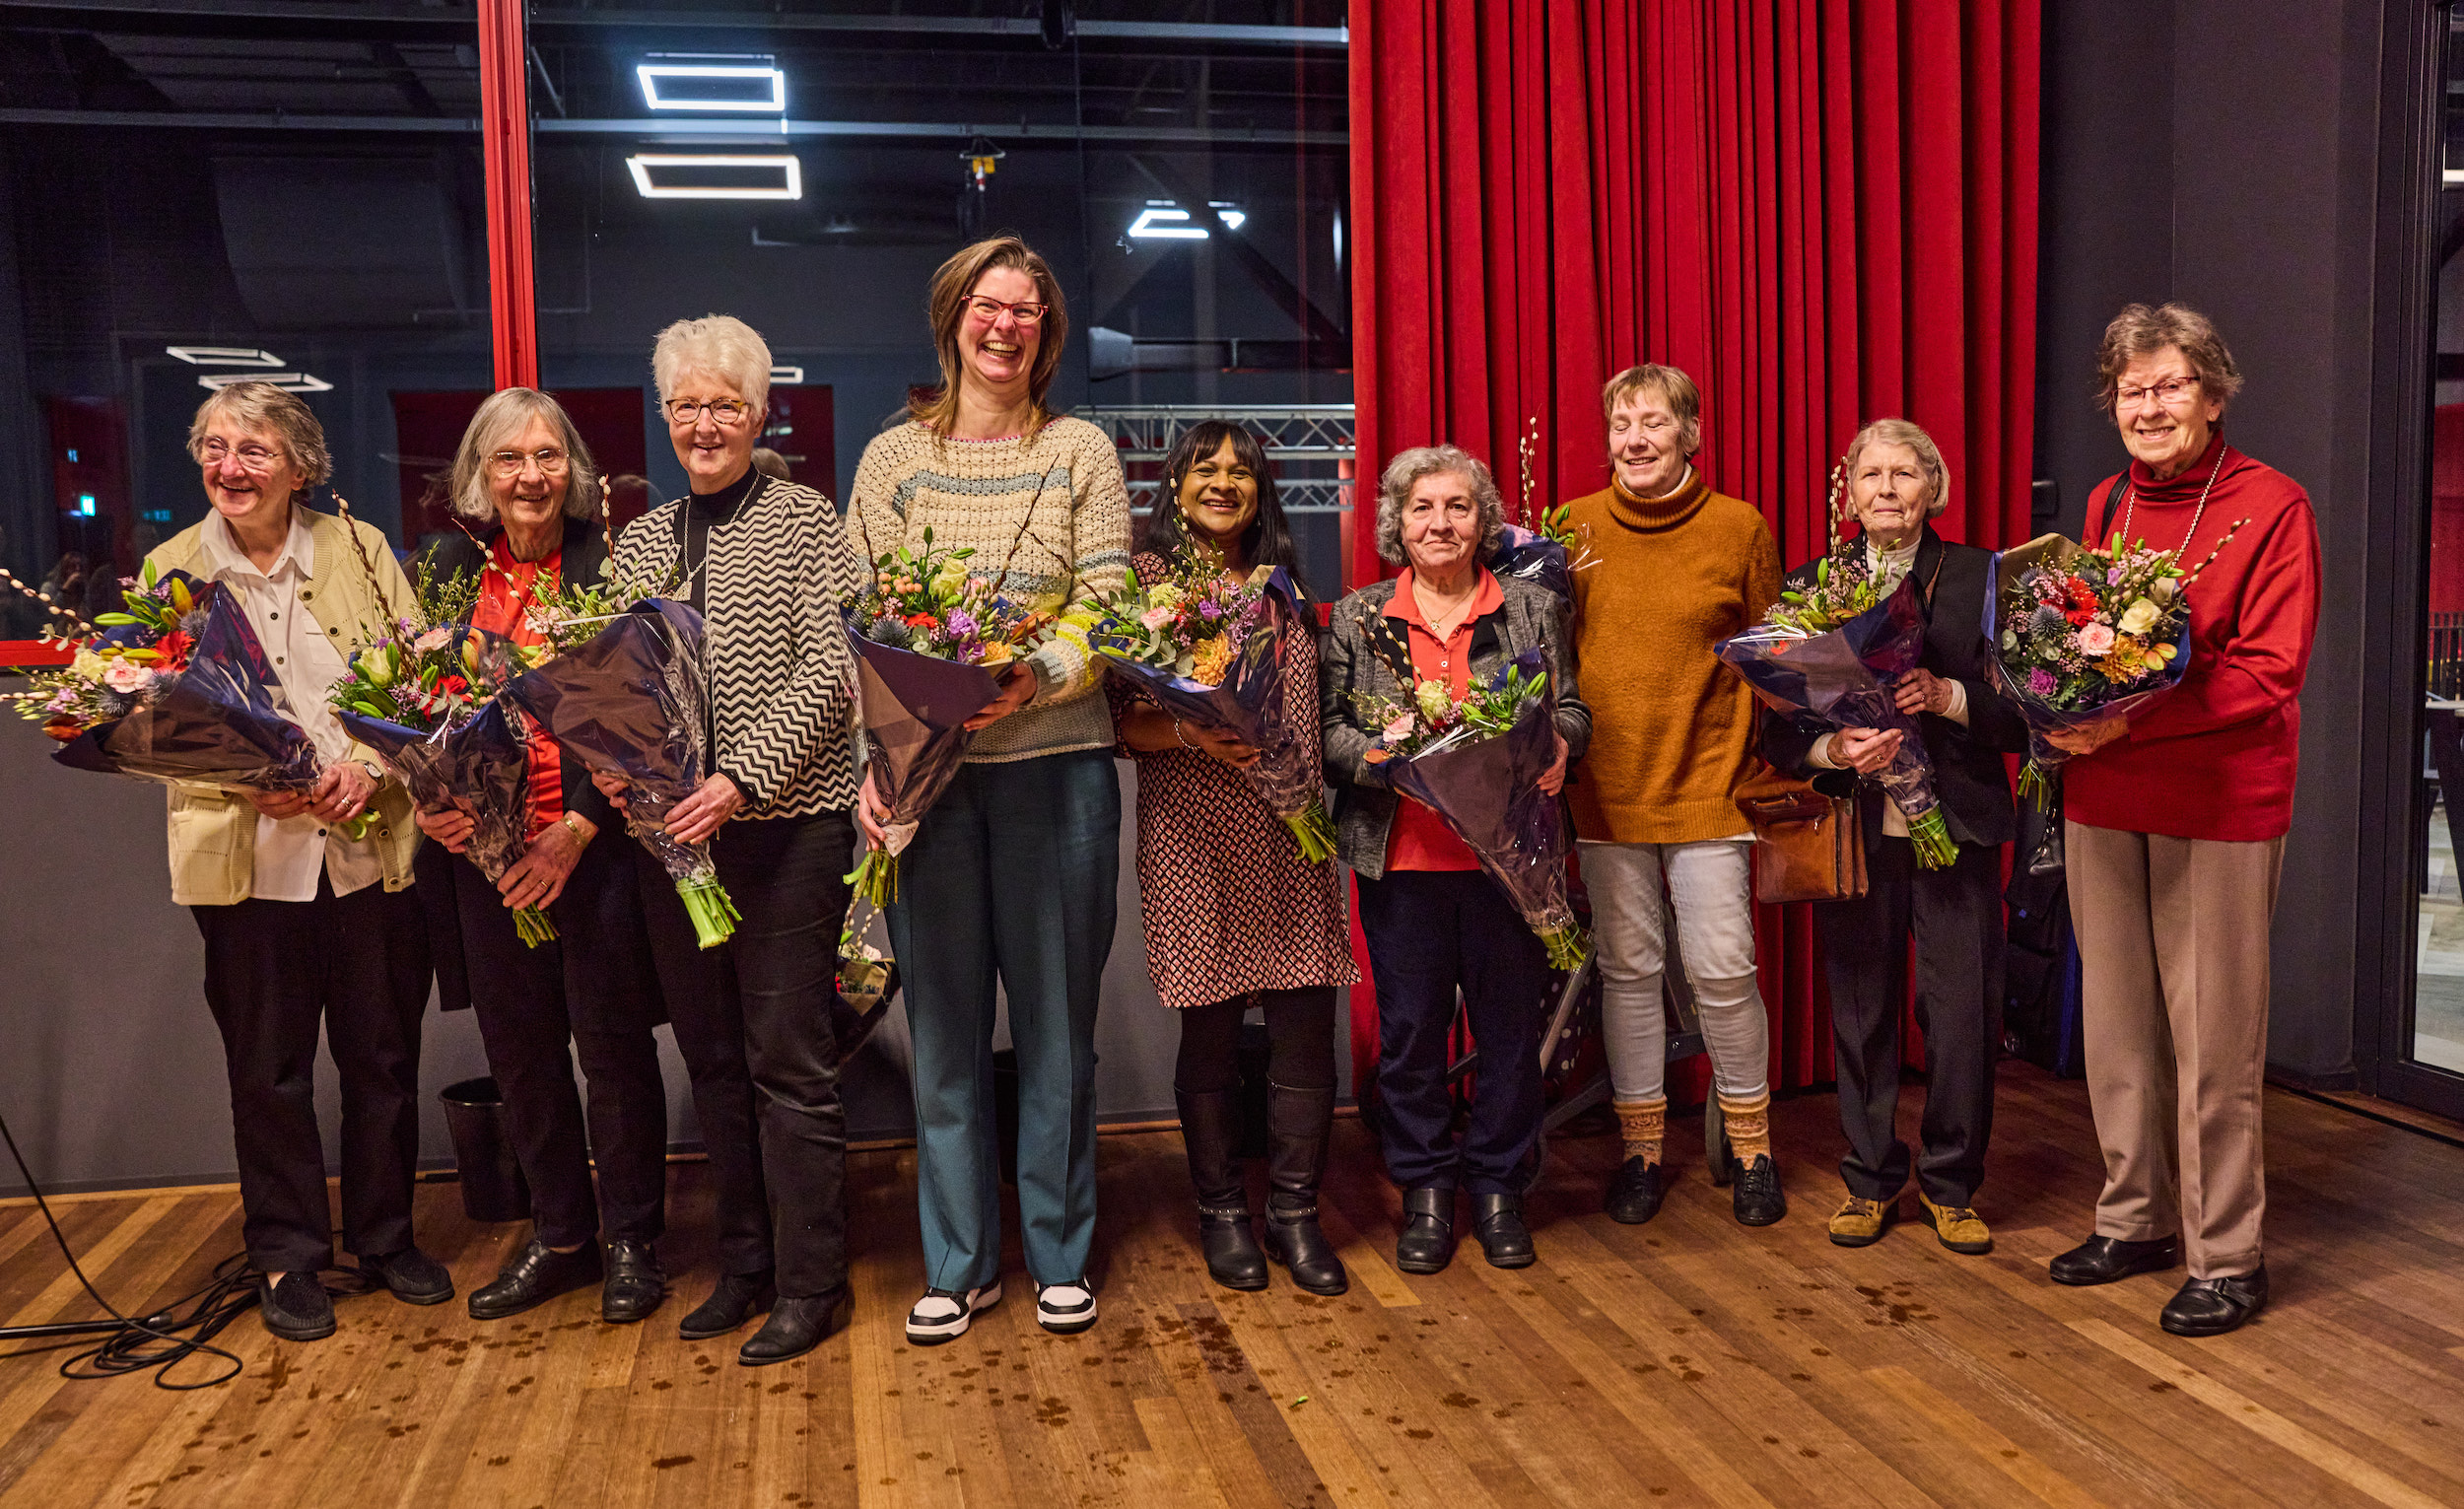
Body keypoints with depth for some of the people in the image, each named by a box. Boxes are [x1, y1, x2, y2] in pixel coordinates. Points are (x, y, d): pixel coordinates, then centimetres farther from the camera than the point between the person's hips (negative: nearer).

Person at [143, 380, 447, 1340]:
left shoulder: (359, 549, 4)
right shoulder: (171, 569, 4)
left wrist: (371, 764, -14)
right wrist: (252, 782, -17)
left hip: (372, 845, 1)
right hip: (245, 855, 0)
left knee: (383, 1054, 10)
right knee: (268, 1068, 9)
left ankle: (384, 1235, 28)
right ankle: (287, 1254, 25)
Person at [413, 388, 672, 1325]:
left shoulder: (607, 562, -6)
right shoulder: (453, 567, 8)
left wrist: (577, 827, -18)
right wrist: (425, 795, -5)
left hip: (595, 841, -5)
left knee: (613, 1043, 4)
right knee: (520, 1050, 13)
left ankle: (632, 1242, 19)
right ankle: (560, 1237, 29)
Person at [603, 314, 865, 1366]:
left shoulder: (805, 522, -2)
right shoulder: (641, 542, 14)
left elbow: (829, 671, -11)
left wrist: (740, 778, -20)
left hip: (786, 823, -5)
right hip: (668, 832, 6)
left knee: (789, 1061, -1)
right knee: (712, 1058, 13)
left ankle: (810, 1282, 12)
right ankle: (745, 1263, 27)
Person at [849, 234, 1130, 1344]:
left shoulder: (1081, 452, 6)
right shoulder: (893, 458, 8)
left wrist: (1035, 677, -22)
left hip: (1055, 765, -1)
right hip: (925, 776, 1)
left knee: (1057, 1020, 7)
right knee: (944, 1023, 8)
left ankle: (1060, 1255, 23)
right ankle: (959, 1263, 23)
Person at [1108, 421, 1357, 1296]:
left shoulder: (1283, 587, 18)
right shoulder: (1145, 577, 3)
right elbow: (1121, 721, -4)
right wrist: (1193, 734, -20)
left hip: (1288, 831, 4)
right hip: (1195, 837, -4)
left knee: (1305, 1022, 0)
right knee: (1211, 1028, 3)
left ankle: (1295, 1211, 16)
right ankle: (1222, 1212, 20)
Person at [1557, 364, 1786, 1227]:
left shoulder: (1740, 529, 0)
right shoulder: (1575, 529, 3)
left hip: (1707, 786, -1)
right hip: (1608, 789, 1)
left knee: (1722, 970, 0)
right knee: (1628, 969, 9)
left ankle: (1750, 1146, 21)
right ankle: (1641, 1147, 23)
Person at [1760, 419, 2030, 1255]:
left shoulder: (1982, 577, 4)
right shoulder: (1807, 586, 6)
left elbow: (2022, 709, 0)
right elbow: (1777, 724, 2)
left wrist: (1950, 698, -18)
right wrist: (1833, 751, -16)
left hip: (1956, 830, -1)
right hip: (1855, 831, 1)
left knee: (1963, 1011, 1)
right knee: (1860, 1010, 7)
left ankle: (1951, 1185, 20)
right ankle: (1870, 1180, 23)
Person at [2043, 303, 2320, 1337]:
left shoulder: (2271, 507, -5)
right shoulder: (2105, 506, 12)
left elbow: (2271, 673, -12)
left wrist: (2132, 719, -21)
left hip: (2220, 805, -5)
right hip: (2102, 798, 6)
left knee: (2212, 1036, 0)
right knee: (2116, 1020, 12)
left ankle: (2226, 1254, 13)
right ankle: (2135, 1219, 27)